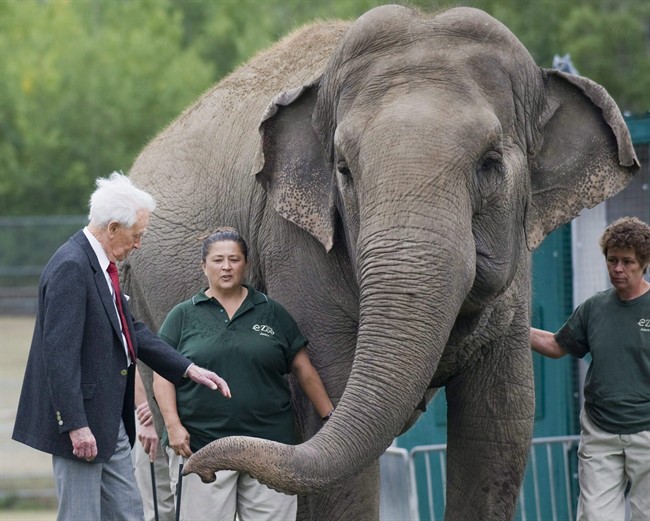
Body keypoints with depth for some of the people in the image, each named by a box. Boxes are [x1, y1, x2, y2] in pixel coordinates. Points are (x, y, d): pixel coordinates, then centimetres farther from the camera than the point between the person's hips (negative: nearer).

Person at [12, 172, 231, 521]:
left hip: (111, 423, 10)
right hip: (82, 421, -10)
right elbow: (60, 352, -24)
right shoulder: (71, 268, -20)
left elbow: (131, 331, 18)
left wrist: (189, 370, 13)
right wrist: (76, 425, -26)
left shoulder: (103, 266, 10)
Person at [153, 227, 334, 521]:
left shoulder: (272, 314, 13)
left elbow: (303, 369, 15)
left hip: (269, 442, 1)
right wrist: (173, 425, -11)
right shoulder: (183, 316, 9)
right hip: (200, 446, -1)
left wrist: (330, 417, 10)